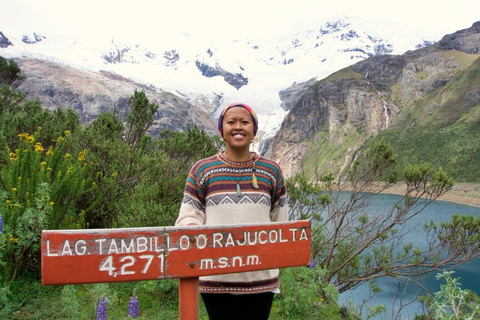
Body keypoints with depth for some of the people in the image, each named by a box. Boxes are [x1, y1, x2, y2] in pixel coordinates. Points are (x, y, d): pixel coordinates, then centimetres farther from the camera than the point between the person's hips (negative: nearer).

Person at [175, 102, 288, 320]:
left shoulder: (272, 171, 4)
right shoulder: (202, 170, -1)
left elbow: (280, 224, 10)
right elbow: (188, 219, 0)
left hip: (260, 278, 2)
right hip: (216, 279, -1)